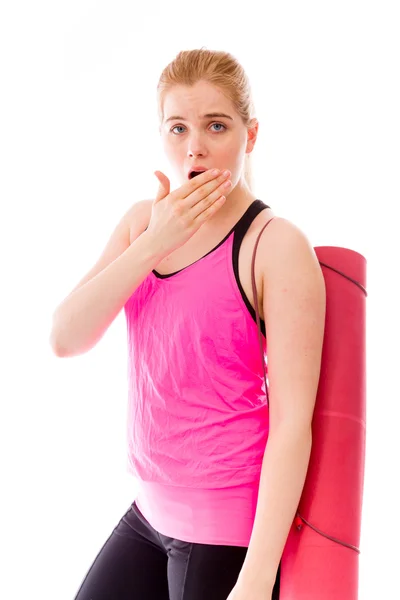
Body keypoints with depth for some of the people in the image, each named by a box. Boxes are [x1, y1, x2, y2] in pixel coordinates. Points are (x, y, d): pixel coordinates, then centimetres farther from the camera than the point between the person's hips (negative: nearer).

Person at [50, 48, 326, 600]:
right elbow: (65, 339, -7)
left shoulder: (275, 244, -15)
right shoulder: (143, 220, 3)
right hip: (151, 511, 6)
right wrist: (155, 242, -18)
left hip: (229, 529, -6)